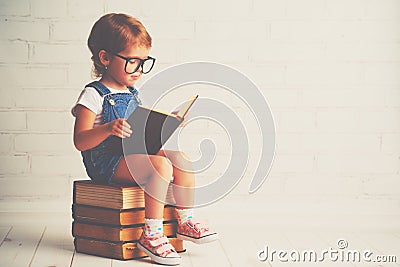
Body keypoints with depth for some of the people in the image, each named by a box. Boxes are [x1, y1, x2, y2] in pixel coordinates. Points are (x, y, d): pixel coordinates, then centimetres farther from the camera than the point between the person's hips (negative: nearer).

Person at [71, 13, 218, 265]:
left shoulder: (134, 94, 15)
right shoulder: (94, 95, -11)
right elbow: (80, 141, -18)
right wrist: (108, 129, -34)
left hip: (133, 155, 8)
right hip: (106, 162, -8)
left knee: (181, 158, -7)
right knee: (162, 165, -28)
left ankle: (185, 221, 5)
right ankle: (151, 234, -23)